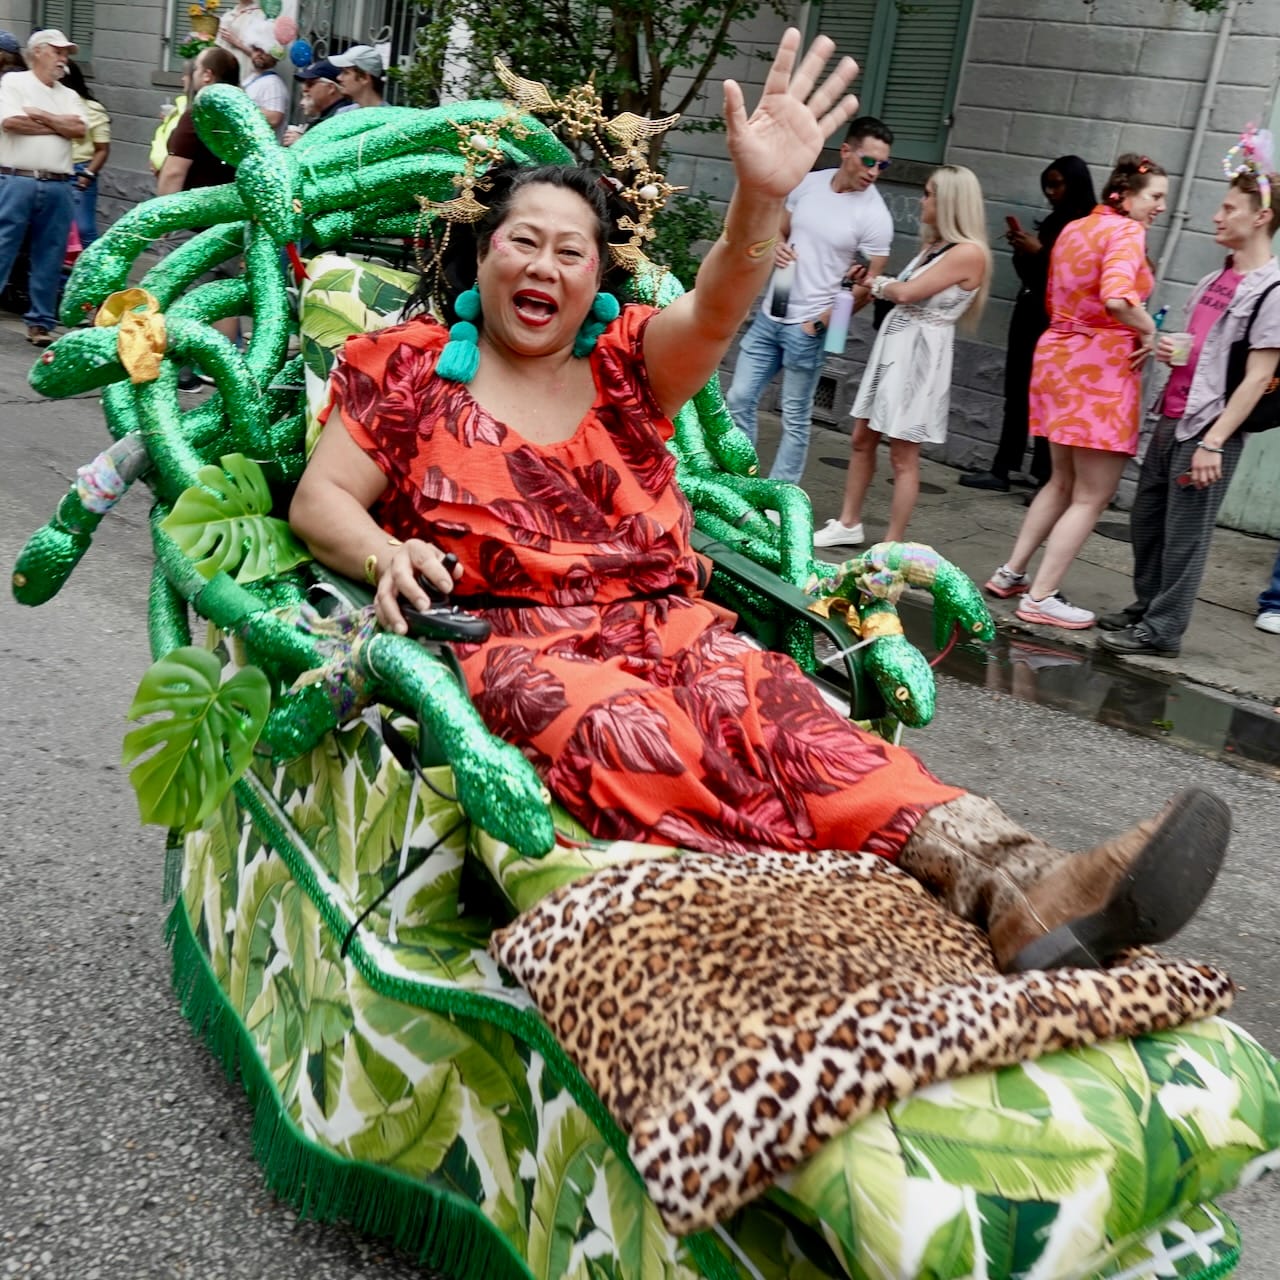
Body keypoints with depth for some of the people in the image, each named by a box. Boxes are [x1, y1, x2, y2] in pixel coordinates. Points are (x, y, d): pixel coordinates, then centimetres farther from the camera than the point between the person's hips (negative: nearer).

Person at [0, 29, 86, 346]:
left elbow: (79, 129, 2)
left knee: (49, 258, 6)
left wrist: (40, 115, -6)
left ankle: (40, 323, 13)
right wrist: (59, 125, -2)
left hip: (58, 187, 5)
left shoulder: (69, 96, 19)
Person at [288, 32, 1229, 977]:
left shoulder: (626, 365, 16)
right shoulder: (407, 366, 14)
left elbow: (714, 312, -4)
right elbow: (321, 498, 8)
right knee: (623, 729, -36)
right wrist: (385, 554, -15)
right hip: (506, 641, -2)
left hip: (661, 625, 2)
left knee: (769, 703, -30)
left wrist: (762, 198, -25)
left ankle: (1009, 883, -49)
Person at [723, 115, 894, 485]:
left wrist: (822, 323, -13)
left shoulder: (874, 215, -13)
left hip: (807, 328, -6)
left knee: (795, 420, 3)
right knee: (739, 399, 9)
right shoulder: (808, 183, 2)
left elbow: (870, 284, -9)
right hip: (768, 316, 6)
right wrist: (775, 247, -6)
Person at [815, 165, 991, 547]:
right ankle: (848, 524, 25)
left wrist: (877, 284, 1)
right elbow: (904, 291, 11)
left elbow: (907, 292, -17)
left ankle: (892, 547, 5)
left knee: (903, 456, -3)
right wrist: (874, 283, -3)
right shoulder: (933, 245, 13)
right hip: (892, 346, 9)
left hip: (920, 354, -9)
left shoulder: (969, 252, -15)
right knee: (862, 438, 13)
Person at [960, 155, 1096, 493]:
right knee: (1016, 395, 9)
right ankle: (1000, 470, 14)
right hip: (1029, 315, 8)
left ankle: (1046, 478, -3)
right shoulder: (1053, 222, 15)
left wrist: (1038, 251, -14)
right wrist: (1021, 247, 3)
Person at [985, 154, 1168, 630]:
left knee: (1064, 481, 22)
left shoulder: (1075, 228, 14)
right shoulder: (1126, 233, -12)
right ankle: (1041, 598, 0)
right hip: (1101, 366, -9)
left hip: (1058, 355, 9)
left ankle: (1010, 573, 24)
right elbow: (1116, 298, -29)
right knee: (1093, 495, -1)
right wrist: (1148, 331, -13)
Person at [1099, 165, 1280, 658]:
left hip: (1211, 427, -8)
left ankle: (1162, 630, 7)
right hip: (1172, 418, 8)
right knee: (1145, 519, 14)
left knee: (1184, 532, -2)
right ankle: (1146, 606, 29)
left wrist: (1213, 442, -19)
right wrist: (1166, 348, 3)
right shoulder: (1215, 279, 15)